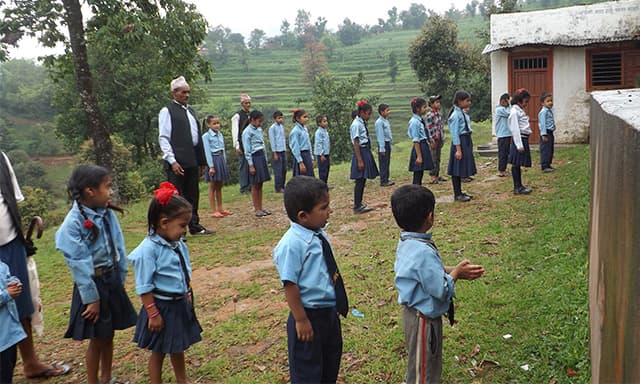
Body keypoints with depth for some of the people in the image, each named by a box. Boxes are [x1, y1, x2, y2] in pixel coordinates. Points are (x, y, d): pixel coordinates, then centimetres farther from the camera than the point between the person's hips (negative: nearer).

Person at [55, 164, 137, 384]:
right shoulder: (74, 223, -20)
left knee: (108, 336, 19)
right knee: (97, 340, 9)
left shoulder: (107, 213, -4)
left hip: (112, 280, 6)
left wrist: (120, 280, 7)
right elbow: (79, 265, -18)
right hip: (93, 284, -5)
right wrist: (91, 298, -14)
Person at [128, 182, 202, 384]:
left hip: (180, 304, 7)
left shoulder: (178, 244, -2)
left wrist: (187, 297, 15)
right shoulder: (148, 249, -24)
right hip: (162, 307, -7)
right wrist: (153, 314, -17)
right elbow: (144, 287, -20)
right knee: (159, 351, 12)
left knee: (178, 347, 24)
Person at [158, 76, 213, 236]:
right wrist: (172, 161, -16)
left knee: (193, 195, 13)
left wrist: (201, 160, 15)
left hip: (192, 160, 7)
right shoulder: (167, 111, -3)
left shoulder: (190, 111, 18)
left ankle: (194, 226, 23)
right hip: (177, 162, -7)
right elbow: (163, 138, -8)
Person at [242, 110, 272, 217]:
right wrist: (251, 165, -15)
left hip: (262, 157, 7)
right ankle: (257, 209, 7)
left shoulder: (259, 129, 10)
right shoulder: (247, 132, -11)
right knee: (255, 185, 1)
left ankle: (260, 207, 17)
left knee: (260, 184, 11)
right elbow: (247, 150, -12)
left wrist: (265, 160, 12)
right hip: (254, 158, -7)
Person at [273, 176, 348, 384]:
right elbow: (290, 286, -23)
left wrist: (337, 305, 16)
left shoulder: (319, 235, -1)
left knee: (331, 361, 27)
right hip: (309, 316, -8)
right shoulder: (292, 244, -26)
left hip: (329, 311, 8)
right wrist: (301, 320, -19)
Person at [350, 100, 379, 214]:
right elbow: (356, 143, -17)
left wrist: (367, 156, 14)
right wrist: (360, 160, -20)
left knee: (363, 180, 12)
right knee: (360, 180, -5)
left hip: (366, 151, 9)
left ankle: (359, 204, 20)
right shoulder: (356, 124, -15)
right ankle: (357, 207, 2)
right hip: (360, 152, -9)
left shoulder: (362, 123, 12)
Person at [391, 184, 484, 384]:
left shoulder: (406, 242, -1)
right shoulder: (423, 252, -32)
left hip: (414, 312, 9)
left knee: (428, 365, 28)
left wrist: (456, 271, 1)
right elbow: (441, 290, -25)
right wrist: (456, 273, -9)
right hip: (424, 319, -9)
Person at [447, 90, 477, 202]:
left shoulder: (462, 113, 12)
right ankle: (457, 194, 4)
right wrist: (458, 149, -20)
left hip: (466, 142, 9)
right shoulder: (456, 115, -15)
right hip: (460, 142, -9)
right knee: (457, 169, -2)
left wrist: (469, 145, 17)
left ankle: (459, 192, 22)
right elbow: (455, 133, -18)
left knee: (462, 168, 14)